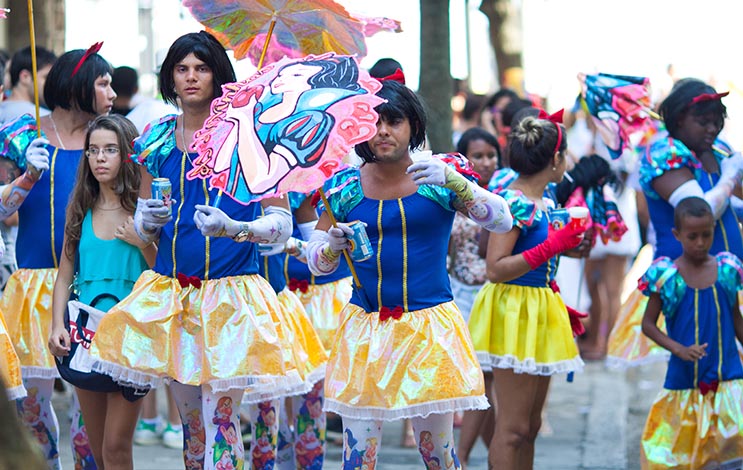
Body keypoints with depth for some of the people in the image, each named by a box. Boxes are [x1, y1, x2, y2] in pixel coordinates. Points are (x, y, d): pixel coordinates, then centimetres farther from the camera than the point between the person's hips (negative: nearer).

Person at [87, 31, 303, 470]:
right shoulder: (156, 140, 9)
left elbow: (282, 224, -5)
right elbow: (142, 227, 17)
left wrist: (235, 228, -23)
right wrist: (147, 220, -7)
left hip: (232, 293, -4)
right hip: (170, 293, 4)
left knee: (220, 414, -9)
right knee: (190, 414, 10)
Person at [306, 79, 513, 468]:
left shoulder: (441, 176, 1)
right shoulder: (344, 187, 5)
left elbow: (502, 221, -9)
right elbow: (316, 261, 8)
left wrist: (454, 181, -23)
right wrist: (334, 244, -15)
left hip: (430, 327, -1)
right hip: (364, 329, 1)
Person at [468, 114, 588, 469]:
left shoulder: (541, 201, 10)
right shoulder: (514, 203, -17)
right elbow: (496, 270, -22)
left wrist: (564, 309, 24)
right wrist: (553, 246, -23)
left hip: (538, 314, 10)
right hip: (514, 312, -10)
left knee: (530, 425, 13)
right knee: (513, 428, -7)